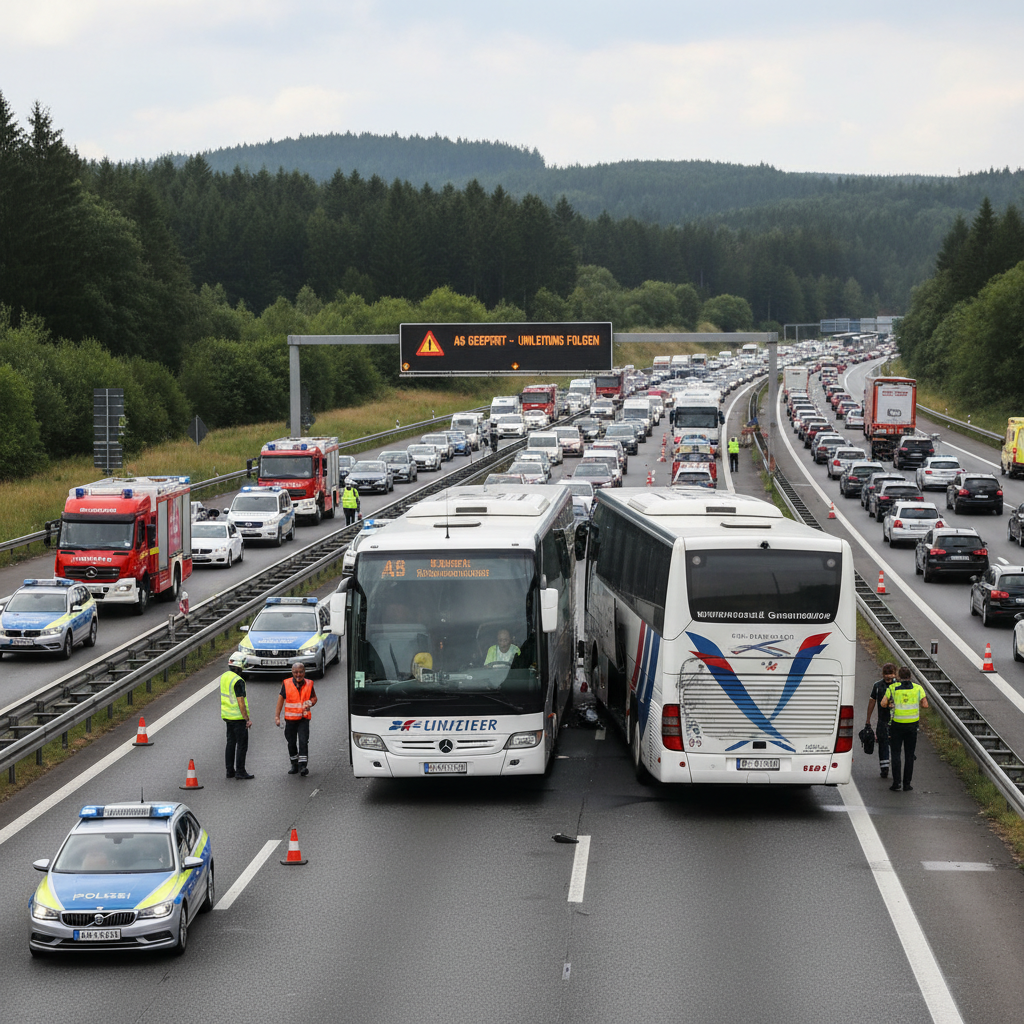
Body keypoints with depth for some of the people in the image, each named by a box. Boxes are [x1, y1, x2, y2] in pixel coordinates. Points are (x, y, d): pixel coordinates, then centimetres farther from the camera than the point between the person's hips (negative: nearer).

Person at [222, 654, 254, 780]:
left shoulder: (224, 677, 7)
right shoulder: (238, 681, -20)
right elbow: (240, 702, -22)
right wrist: (247, 719, -17)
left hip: (227, 716, 9)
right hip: (238, 717, -9)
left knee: (231, 743, 14)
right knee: (242, 744, -1)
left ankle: (229, 770, 17)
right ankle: (240, 771, 0)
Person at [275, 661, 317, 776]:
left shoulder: (309, 684, 1)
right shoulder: (286, 684, -2)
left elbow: (314, 698, 14)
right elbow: (280, 700, 4)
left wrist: (310, 703, -10)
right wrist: (277, 716, 0)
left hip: (304, 718, -1)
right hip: (290, 718, 1)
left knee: (303, 742, -13)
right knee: (291, 743, 9)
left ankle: (303, 765, -11)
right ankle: (294, 765, 24)